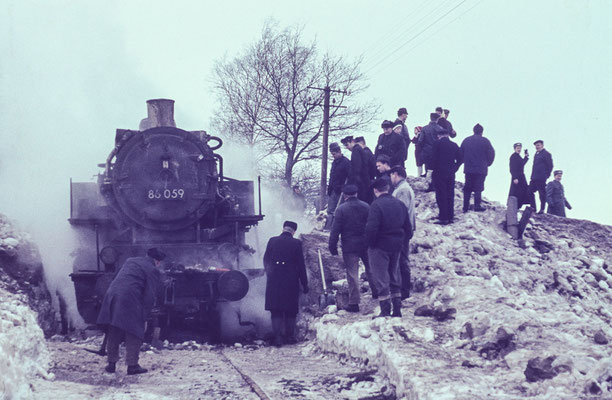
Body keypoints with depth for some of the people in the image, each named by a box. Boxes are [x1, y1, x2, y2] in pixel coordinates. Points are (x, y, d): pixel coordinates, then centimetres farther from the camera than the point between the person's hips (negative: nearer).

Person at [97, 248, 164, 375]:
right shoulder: (153, 271, 4)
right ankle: (132, 365, 1)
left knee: (113, 333, 15)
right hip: (130, 299, -6)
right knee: (134, 335, 2)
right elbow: (150, 297, -2)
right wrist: (144, 316, 3)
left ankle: (111, 363, 20)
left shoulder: (130, 261, 25)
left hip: (111, 295, 6)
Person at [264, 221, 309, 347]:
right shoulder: (296, 243, -5)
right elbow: (301, 265, -3)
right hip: (291, 282, -1)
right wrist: (305, 284, 3)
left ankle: (277, 338, 0)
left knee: (276, 311, 6)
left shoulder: (272, 241, 0)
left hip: (274, 282, 1)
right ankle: (289, 336, 15)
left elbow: (266, 261, 8)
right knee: (290, 310, 12)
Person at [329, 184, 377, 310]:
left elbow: (335, 230, -10)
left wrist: (333, 248, -4)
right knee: (370, 269, 21)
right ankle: (376, 292, 34)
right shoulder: (366, 207, 2)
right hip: (366, 245, 4)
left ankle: (354, 303, 1)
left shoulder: (341, 209, -9)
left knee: (352, 274, 0)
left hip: (349, 247, -4)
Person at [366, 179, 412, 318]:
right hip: (396, 246, 7)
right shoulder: (400, 204, 6)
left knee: (381, 278, -1)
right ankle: (397, 310, 19)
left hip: (380, 247, -7)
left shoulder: (376, 205, -17)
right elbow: (407, 226, 11)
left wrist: (370, 243, -10)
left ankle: (385, 310, -3)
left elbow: (371, 228, -23)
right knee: (394, 277, 16)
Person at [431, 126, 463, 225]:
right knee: (450, 195, 12)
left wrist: (433, 169, 0)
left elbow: (434, 158, -11)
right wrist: (454, 169, 13)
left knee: (441, 196, -2)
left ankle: (443, 218, -5)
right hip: (451, 175, 5)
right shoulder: (454, 145, 7)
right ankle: (450, 216, 15)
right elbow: (459, 160, 9)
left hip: (439, 173, -5)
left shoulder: (437, 144, -7)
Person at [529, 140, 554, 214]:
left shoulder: (546, 154, -5)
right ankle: (533, 207, 11)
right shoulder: (536, 154, 19)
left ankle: (542, 209, 0)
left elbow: (550, 166, -7)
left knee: (542, 194, -3)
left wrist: (547, 175, -9)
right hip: (534, 178, 8)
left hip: (541, 178, -8)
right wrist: (532, 176, 14)